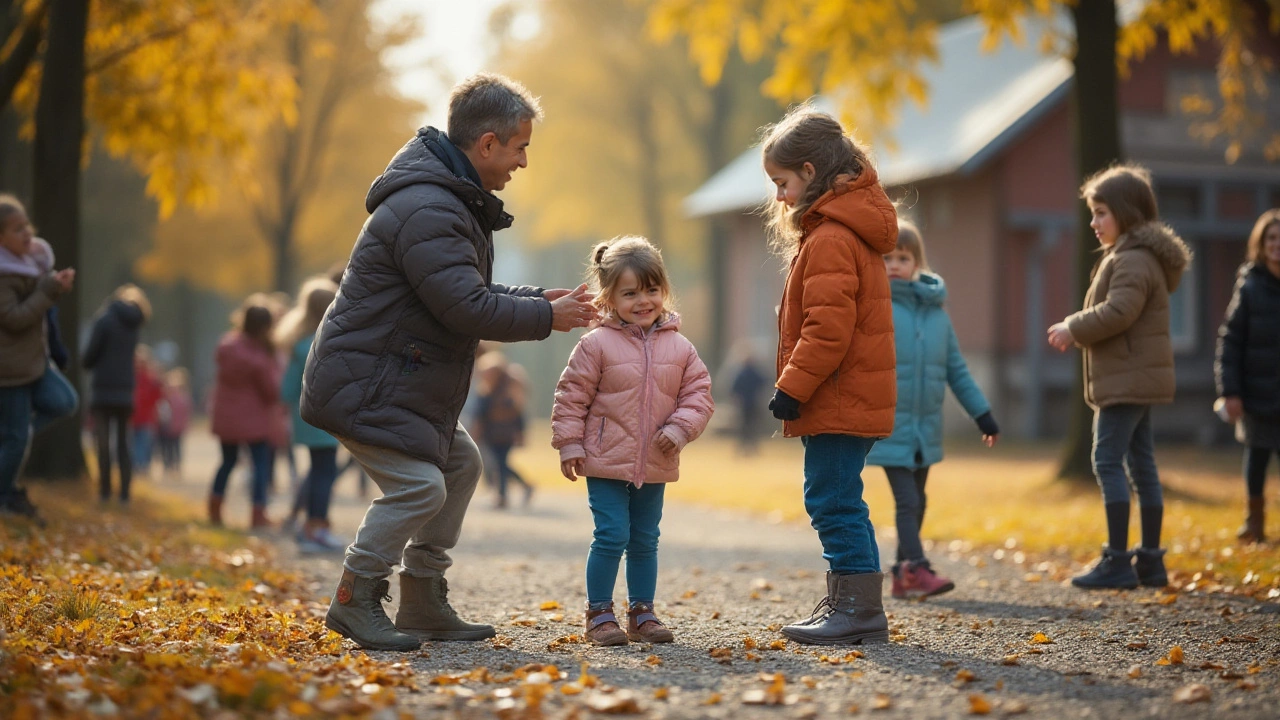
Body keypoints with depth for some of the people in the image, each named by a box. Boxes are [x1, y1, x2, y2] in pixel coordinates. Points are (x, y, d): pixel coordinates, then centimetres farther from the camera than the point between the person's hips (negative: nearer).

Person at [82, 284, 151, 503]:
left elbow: (89, 356, -9)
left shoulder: (105, 319, -8)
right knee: (124, 442, 10)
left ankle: (105, 490, -6)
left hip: (103, 389, -5)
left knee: (103, 442, -3)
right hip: (126, 390, 5)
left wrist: (85, 360, 13)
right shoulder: (134, 323, 10)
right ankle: (125, 492, 4)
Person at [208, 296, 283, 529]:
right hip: (254, 419, -6)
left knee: (228, 461, 21)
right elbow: (272, 391, -14)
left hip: (225, 417, 6)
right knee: (261, 462, 1)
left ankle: (214, 508, 23)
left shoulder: (225, 344, -7)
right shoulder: (260, 358, -22)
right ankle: (258, 514, -6)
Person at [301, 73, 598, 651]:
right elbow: (467, 308, -26)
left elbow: (471, 292, 21)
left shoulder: (451, 202, 14)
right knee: (419, 485, -18)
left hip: (403, 380, 11)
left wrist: (541, 298, 8)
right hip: (364, 383, -11)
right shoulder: (426, 211, -23)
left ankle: (424, 602, 20)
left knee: (459, 463, 16)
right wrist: (546, 316, -14)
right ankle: (355, 600, -2)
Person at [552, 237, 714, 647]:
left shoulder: (680, 348, 3)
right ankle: (599, 614, 6)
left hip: (655, 467, 4)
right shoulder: (597, 344, -7)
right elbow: (572, 395, -3)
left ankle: (642, 613, 22)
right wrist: (570, 444, -6)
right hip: (606, 463, -4)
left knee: (645, 542, 12)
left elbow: (698, 393, 5)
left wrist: (679, 429, -10)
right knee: (611, 537, -6)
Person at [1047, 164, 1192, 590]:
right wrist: (1077, 332, 7)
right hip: (1137, 378, 11)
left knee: (1108, 461, -11)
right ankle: (1150, 560, 15)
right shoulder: (1130, 257, 20)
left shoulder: (1134, 260, -14)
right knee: (1141, 465, 11)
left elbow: (1118, 312, -25)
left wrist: (1073, 329, -13)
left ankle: (1117, 560, -11)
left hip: (1128, 379, -11)